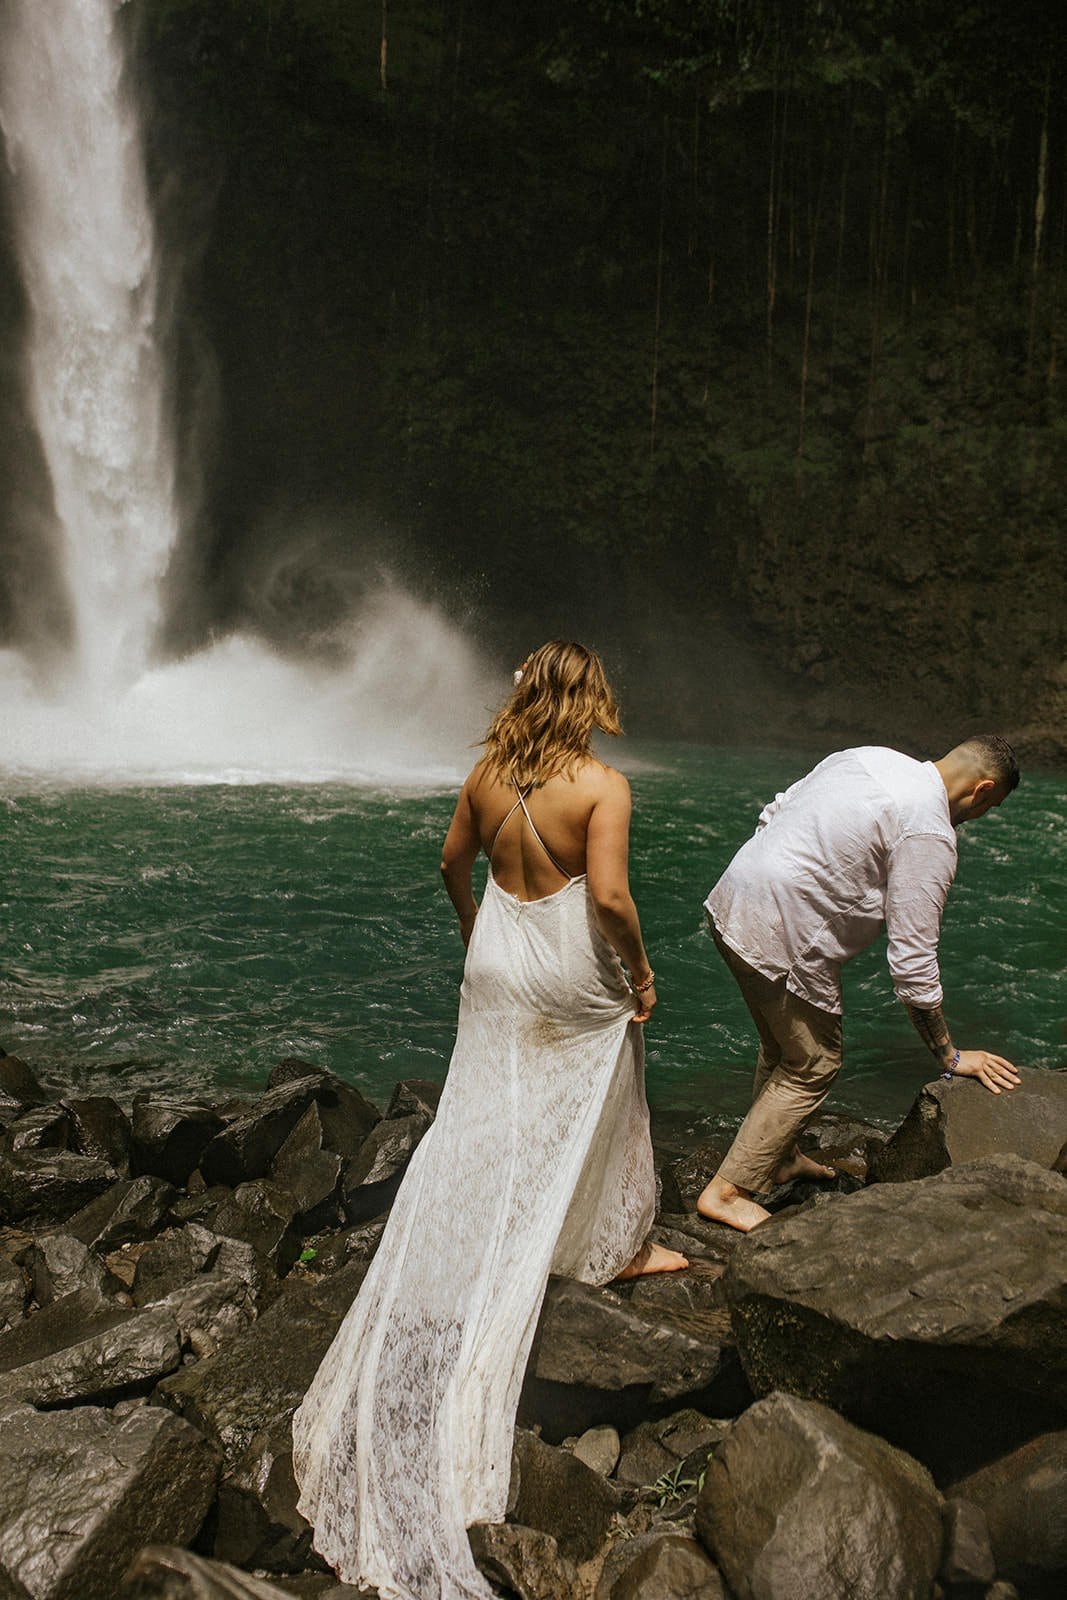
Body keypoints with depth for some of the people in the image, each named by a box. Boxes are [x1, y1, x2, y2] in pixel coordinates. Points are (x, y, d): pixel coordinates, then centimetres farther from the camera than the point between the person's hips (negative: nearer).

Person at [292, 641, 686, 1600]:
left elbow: (454, 861, 10)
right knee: (598, 1115, 19)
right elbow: (610, 896, -25)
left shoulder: (488, 775, -2)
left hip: (498, 969, 4)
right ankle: (618, 1250, 40)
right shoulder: (603, 785, -18)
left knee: (482, 1124, 15)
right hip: (574, 978, -4)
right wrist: (641, 971, -9)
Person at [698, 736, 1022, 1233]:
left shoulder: (870, 757, 9)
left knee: (783, 1048, 26)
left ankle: (778, 1158, 44)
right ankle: (726, 1192, 14)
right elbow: (913, 962, -13)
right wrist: (950, 1058, -3)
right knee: (813, 1066, 9)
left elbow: (773, 813, 17)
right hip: (780, 940, -9)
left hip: (730, 901, 9)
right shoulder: (929, 837, -14)